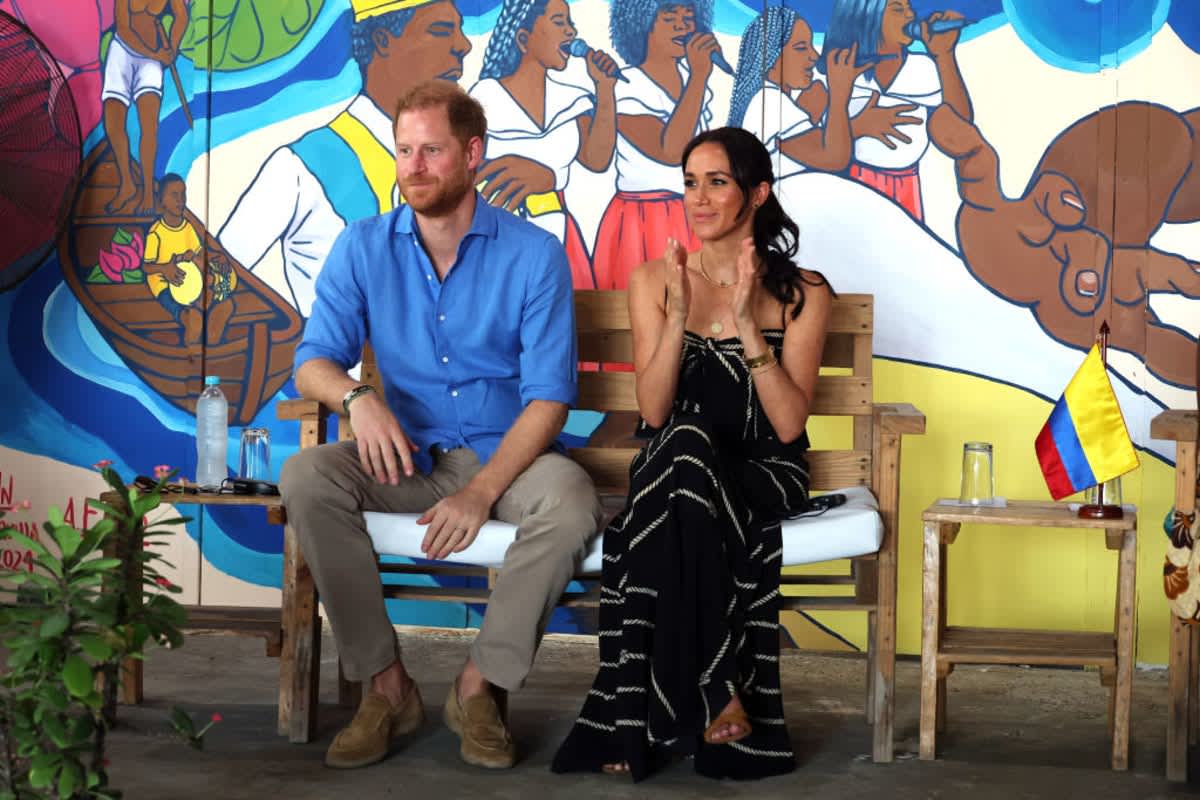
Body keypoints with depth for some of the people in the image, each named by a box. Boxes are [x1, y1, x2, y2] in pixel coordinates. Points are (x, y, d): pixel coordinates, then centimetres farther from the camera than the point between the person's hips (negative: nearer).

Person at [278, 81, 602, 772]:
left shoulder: (534, 254, -7)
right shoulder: (363, 248, 2)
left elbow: (549, 397, -11)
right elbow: (314, 362, -1)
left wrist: (481, 492, -25)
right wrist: (358, 398, -27)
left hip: (507, 454, -2)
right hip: (408, 455, 2)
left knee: (572, 501, -34)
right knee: (305, 478, -26)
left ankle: (482, 684, -16)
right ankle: (385, 684, -17)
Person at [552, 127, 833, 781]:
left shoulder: (803, 293, 0)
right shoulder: (654, 280, 5)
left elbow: (789, 424, -10)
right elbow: (654, 413, -3)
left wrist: (744, 323, -18)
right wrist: (679, 314, -16)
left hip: (763, 475, -1)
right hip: (674, 472, 2)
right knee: (684, 442, -35)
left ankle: (637, 723, -25)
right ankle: (716, 696, -28)